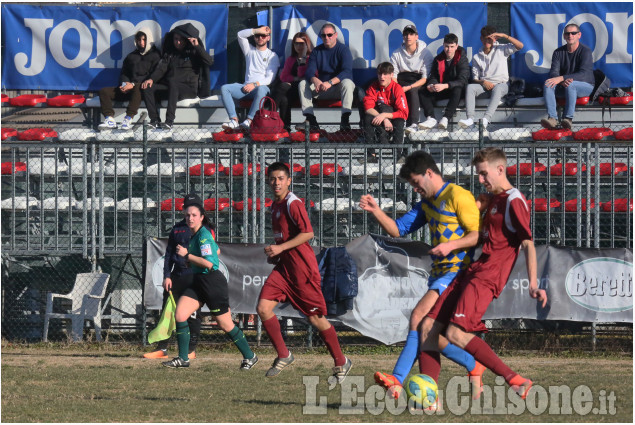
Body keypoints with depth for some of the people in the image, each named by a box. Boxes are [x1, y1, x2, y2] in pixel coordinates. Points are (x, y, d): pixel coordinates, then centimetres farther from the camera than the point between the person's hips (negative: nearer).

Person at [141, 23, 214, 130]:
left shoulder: (193, 52, 11)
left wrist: (197, 46, -10)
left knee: (172, 81, -37)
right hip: (170, 88, 4)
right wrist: (151, 79, -11)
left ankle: (169, 121, -43)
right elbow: (161, 68, 8)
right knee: (147, 88, -18)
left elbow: (210, 62, -4)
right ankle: (155, 121, -26)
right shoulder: (169, 53, 21)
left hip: (189, 88, -4)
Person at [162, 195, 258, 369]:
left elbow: (208, 263, -27)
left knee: (225, 325, 2)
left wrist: (187, 255, -21)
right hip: (198, 281, 9)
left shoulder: (203, 236, -18)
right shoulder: (195, 234, 11)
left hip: (213, 282, -9)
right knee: (179, 315, -5)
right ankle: (183, 359, 2)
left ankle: (249, 356, 19)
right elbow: (217, 251, 25)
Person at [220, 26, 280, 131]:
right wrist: (258, 30, 3)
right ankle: (234, 120, -37)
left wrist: (255, 84, -16)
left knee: (261, 90, -41)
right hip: (247, 87, 4)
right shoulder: (250, 50, 23)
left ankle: (248, 121, -51)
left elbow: (269, 78, -1)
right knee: (224, 88, -22)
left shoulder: (272, 56, 11)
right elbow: (241, 35, 8)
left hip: (262, 86, -4)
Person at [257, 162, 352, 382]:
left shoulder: (293, 204, -13)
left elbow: (307, 233, -21)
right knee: (263, 308, -8)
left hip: (302, 267, -8)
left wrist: (281, 248, -22)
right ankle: (283, 355, 5)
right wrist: (274, 253, 14)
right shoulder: (275, 205, 14)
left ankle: (341, 362, 16)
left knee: (315, 318, 0)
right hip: (283, 266, 8)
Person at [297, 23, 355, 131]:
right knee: (303, 83, -18)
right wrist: (315, 80, -29)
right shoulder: (316, 51, 8)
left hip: (338, 88, -4)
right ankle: (310, 120, -27)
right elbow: (309, 71, -3)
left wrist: (330, 82, -35)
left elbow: (347, 72, -19)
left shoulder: (343, 49, -5)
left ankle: (345, 120, -42)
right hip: (321, 88, 4)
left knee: (347, 83, -36)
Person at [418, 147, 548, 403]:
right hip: (469, 273, 10)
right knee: (428, 327, 0)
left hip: (487, 277, -10)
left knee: (455, 333, -24)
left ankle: (513, 380, -21)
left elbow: (528, 244, -13)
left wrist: (533, 284, -21)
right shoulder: (492, 198, 21)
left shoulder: (514, 201, -8)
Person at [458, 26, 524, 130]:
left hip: (501, 84, -3)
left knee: (497, 89, -39)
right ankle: (470, 119, -44)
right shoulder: (477, 58, 17)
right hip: (484, 85, 3)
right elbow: (475, 78, 12)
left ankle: (486, 119, -58)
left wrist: (505, 36, -10)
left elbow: (520, 46, -2)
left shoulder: (501, 49, 11)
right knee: (470, 87, -28)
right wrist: (483, 82, -11)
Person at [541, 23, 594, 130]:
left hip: (586, 86, -4)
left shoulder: (585, 51, -10)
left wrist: (561, 78, -33)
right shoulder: (558, 52, 5)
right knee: (547, 84, -25)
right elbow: (553, 73, -4)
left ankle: (568, 118, -40)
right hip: (564, 88, 5)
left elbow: (583, 74, -23)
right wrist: (563, 81, -29)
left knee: (571, 85, -38)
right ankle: (552, 118, -37)